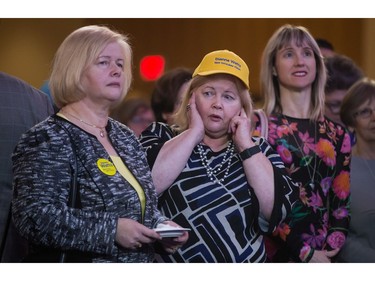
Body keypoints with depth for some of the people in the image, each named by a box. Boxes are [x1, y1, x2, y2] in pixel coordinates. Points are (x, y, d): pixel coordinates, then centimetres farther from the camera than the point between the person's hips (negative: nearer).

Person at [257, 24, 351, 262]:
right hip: (276, 252, -3)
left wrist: (331, 251, -9)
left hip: (325, 255, 4)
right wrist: (305, 254, -15)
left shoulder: (338, 135, 8)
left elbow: (342, 202, 6)